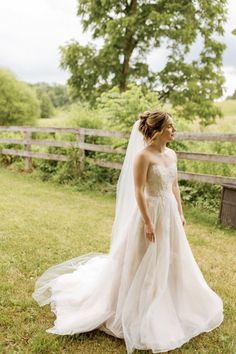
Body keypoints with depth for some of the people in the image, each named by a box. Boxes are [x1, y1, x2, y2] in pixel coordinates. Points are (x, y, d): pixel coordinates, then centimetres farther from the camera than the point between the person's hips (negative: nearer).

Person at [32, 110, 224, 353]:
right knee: (146, 266, 7)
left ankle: (165, 306, 43)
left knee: (169, 262, 19)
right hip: (151, 213, -8)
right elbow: (138, 192, -19)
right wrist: (148, 222, -20)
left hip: (170, 213, 8)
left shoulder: (171, 155, 6)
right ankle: (142, 316, 29)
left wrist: (180, 214, 14)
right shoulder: (143, 155, -18)